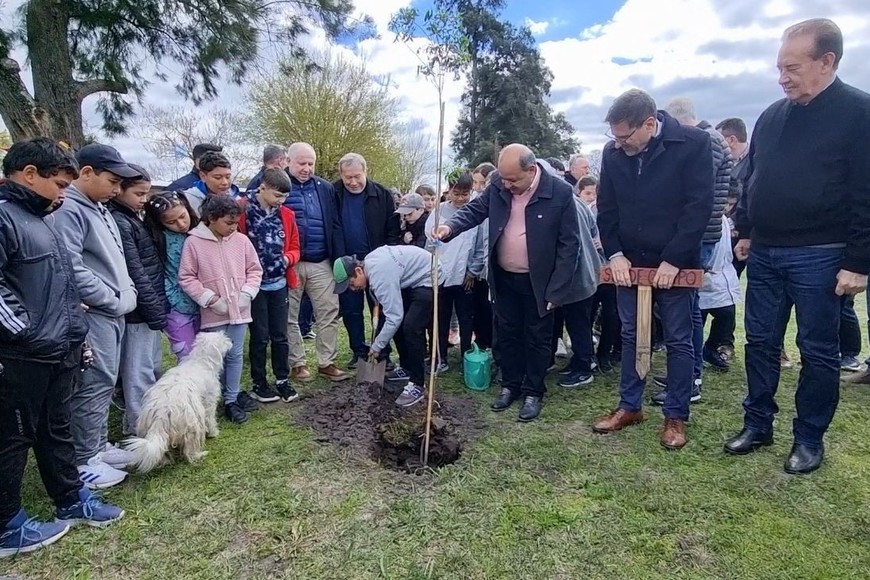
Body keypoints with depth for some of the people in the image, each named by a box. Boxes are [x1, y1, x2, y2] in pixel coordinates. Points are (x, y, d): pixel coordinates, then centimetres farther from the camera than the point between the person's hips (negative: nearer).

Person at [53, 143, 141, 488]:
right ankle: (84, 460, 10)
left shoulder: (99, 208, 16)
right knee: (94, 387, -2)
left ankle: (100, 446, 30)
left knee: (105, 384, 17)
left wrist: (128, 293, 10)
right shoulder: (68, 210, -15)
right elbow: (73, 269, -22)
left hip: (114, 312, 10)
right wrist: (113, 302, -14)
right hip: (94, 315, -10)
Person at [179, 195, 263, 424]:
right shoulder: (194, 242, -8)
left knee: (235, 355, 9)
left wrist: (247, 293, -7)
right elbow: (186, 277, -7)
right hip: (213, 313, -2)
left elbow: (255, 269, 7)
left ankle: (231, 398, 22)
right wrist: (210, 299, -12)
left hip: (239, 309, 3)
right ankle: (232, 393, 24)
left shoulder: (242, 240, 0)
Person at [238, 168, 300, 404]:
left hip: (279, 285, 4)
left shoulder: (286, 215, 4)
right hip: (255, 285, -4)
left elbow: (294, 247, 11)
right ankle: (259, 384, 21)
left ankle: (283, 381, 24)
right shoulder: (243, 212, -9)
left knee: (280, 335, 11)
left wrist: (288, 258, -9)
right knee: (260, 336, 6)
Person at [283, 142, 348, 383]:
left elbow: (335, 226, 7)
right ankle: (297, 364, 22)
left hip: (321, 263, 3)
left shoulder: (325, 188, 6)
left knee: (329, 313, 5)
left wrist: (339, 260, 1)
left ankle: (327, 363, 18)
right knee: (290, 317, 8)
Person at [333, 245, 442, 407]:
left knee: (411, 327, -18)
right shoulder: (368, 263, -2)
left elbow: (394, 316, -29)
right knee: (399, 325, 10)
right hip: (412, 279, 10)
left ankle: (417, 385, -10)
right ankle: (406, 369, 25)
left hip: (428, 279, -10)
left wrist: (376, 346, -19)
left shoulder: (380, 276, -30)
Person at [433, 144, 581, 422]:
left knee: (537, 338, 10)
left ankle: (533, 392, 25)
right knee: (508, 334, 15)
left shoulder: (560, 193, -17)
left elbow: (569, 244, -13)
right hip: (504, 278, 4)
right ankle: (510, 386, 32)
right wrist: (451, 226, -19)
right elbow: (475, 209, 4)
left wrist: (557, 290, -15)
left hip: (538, 282, -4)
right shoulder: (498, 186, -6)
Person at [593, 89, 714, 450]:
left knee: (678, 341, 6)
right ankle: (629, 406, 25)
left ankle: (676, 416, 19)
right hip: (629, 263, 4)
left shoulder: (693, 143, -12)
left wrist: (673, 260, -17)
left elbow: (699, 206, -14)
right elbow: (606, 209, 5)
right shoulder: (613, 152, -1)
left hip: (674, 264, -3)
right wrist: (614, 254, -5)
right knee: (631, 336, 12)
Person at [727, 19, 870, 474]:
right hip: (764, 253, 6)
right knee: (761, 342, 11)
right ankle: (758, 423, 24)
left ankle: (810, 437, 20)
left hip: (818, 257, -5)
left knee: (818, 350, 6)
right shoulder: (772, 116, 11)